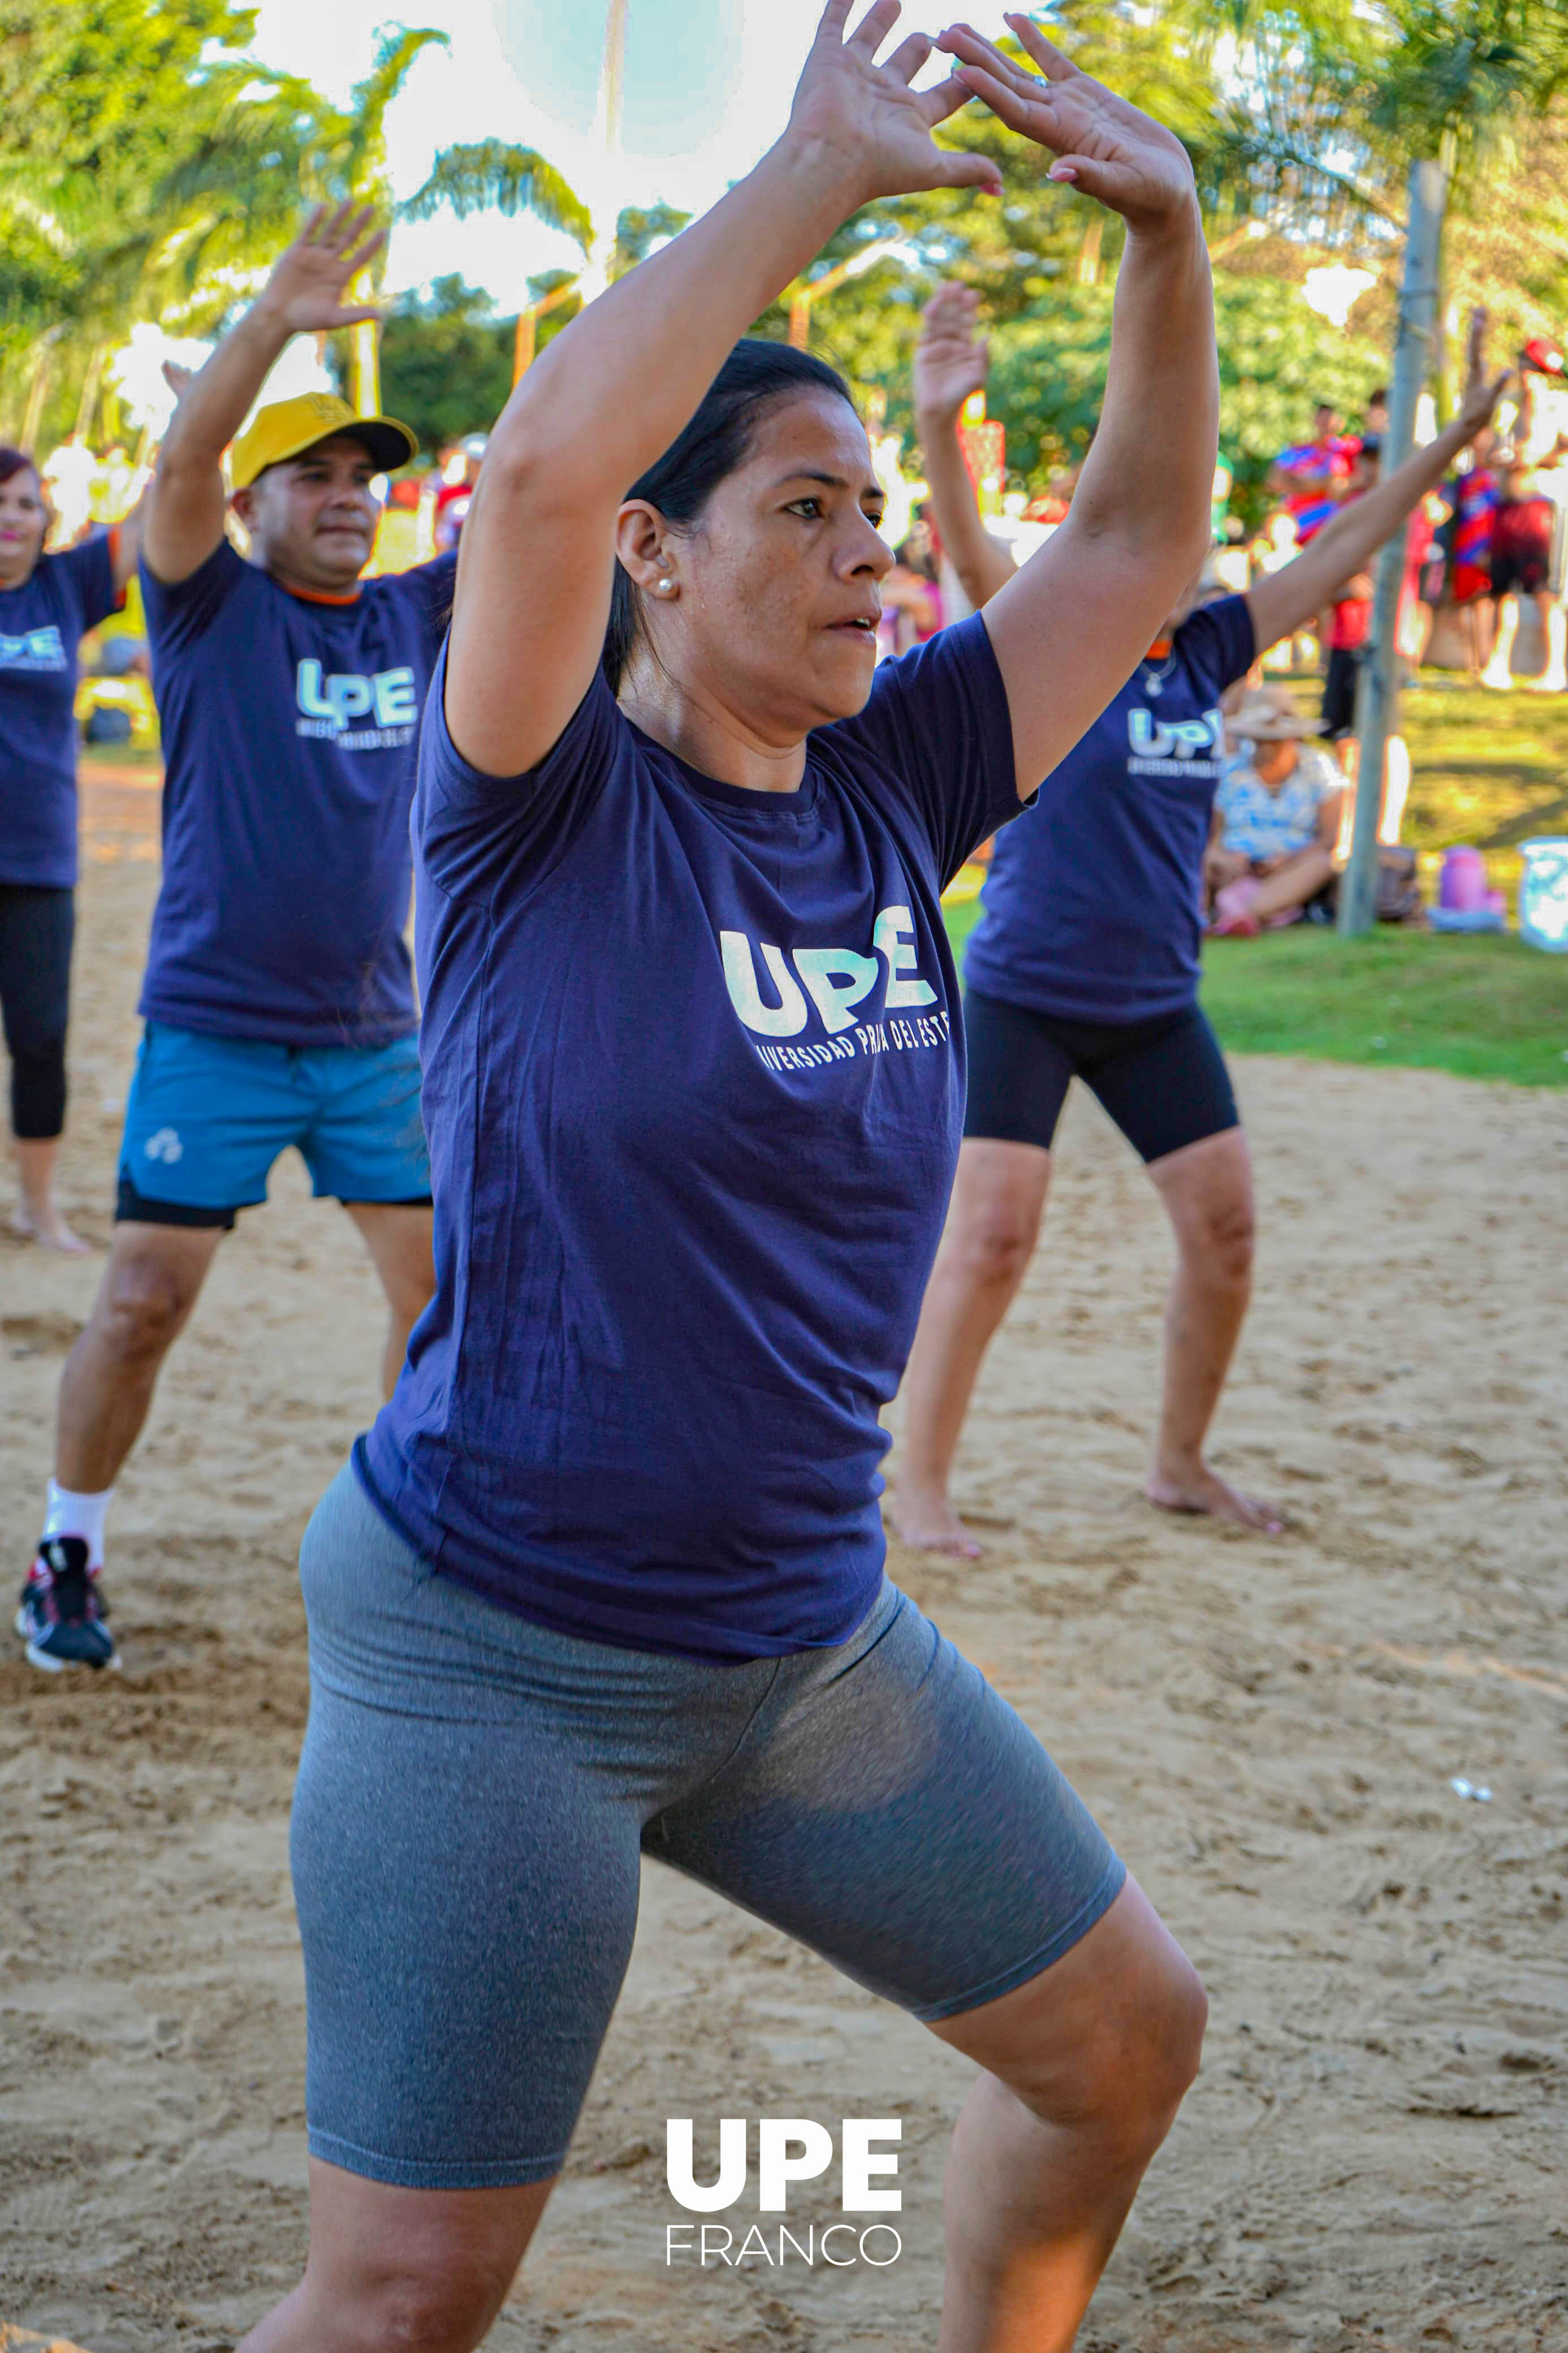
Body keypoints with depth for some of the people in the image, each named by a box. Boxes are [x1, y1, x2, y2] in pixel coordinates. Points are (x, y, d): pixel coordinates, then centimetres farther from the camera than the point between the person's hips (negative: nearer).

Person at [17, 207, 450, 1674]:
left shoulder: (414, 618, 7)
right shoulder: (216, 612, -4)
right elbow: (178, 465, -21)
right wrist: (273, 322, -35)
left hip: (376, 1034, 4)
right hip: (214, 1030, -4)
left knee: (444, 1289, 4)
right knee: (142, 1304, -1)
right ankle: (65, 1559, 16)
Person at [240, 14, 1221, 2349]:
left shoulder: (890, 785, 4)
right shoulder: (547, 806, -13)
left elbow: (1140, 537, 7)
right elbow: (546, 462, -31)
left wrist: (1169, 233, -8)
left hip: (812, 1639, 7)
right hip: (495, 1655, -7)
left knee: (1131, 2036, 18)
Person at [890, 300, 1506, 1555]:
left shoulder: (1206, 652, 6)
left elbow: (1341, 549, 11)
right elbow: (972, 551, -28)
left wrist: (1460, 432, 12)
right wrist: (938, 424, -46)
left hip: (1155, 1005, 6)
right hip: (1024, 997, -6)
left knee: (1226, 1227, 6)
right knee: (992, 1236, -11)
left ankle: (1181, 1463, 24)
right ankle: (920, 1488, 0)